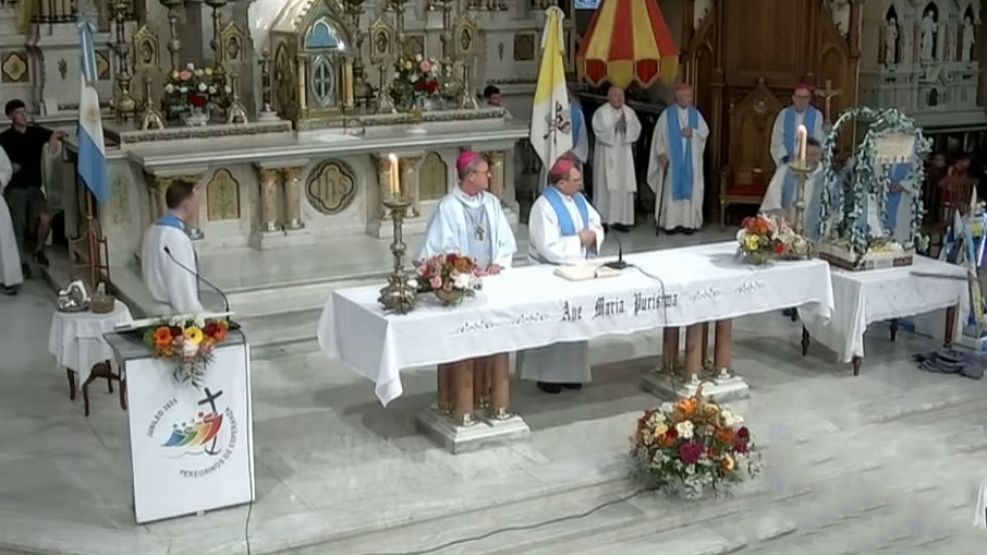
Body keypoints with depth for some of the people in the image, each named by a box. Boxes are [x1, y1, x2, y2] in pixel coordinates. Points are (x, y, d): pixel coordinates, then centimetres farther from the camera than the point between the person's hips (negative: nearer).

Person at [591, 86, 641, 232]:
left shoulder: (629, 112, 8)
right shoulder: (601, 112, -6)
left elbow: (636, 129, 1)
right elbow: (599, 131, -16)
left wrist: (626, 126, -17)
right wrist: (615, 127, -24)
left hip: (624, 153, 4)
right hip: (606, 153, -4)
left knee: (624, 186, 2)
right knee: (605, 186, -5)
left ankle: (620, 219, 8)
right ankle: (602, 220, 0)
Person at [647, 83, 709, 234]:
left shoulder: (696, 114, 8)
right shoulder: (667, 114, -1)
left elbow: (705, 132, 6)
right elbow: (660, 135, -5)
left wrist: (693, 133, -12)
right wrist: (661, 153, -14)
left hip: (691, 160, 3)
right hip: (672, 159, -3)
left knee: (690, 189, 0)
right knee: (672, 189, -3)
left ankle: (688, 222, 2)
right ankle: (671, 222, -1)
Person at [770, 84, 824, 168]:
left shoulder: (816, 115, 1)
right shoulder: (784, 114, 5)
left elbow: (819, 139, -4)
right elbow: (777, 138, 2)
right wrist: (783, 156, -11)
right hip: (787, 162, 2)